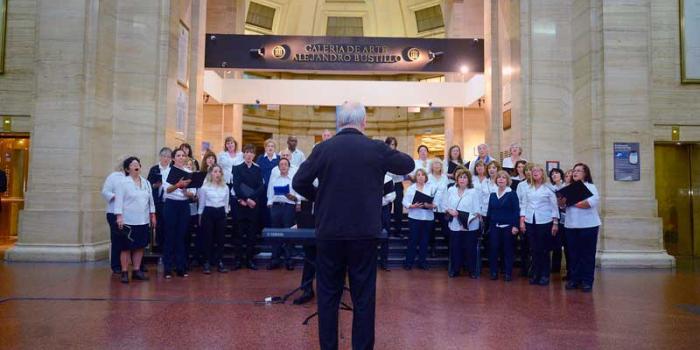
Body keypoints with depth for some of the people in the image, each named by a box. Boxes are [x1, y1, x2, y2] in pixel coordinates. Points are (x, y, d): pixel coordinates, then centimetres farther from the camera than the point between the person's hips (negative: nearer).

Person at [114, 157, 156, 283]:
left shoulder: (146, 182, 13)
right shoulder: (123, 183, -4)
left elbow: (151, 200, 16)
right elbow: (119, 200, -9)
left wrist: (153, 215, 13)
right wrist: (119, 217, -16)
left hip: (143, 220, 5)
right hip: (128, 221, -5)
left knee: (140, 246, 9)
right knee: (126, 247, 0)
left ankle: (137, 271, 19)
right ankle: (124, 272, 8)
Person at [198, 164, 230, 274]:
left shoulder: (225, 187, 8)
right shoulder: (205, 187, -1)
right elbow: (201, 204, 2)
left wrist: (225, 214, 10)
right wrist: (200, 217, 1)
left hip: (221, 213, 3)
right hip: (208, 213, -3)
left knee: (220, 238, 5)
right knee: (207, 238, 1)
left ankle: (220, 262, 12)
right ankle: (207, 263, 8)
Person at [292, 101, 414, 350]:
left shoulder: (323, 149, -5)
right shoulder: (377, 149, -4)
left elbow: (299, 183, -2)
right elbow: (408, 165, 11)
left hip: (329, 232, 1)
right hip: (364, 233, 0)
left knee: (328, 295, 13)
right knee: (363, 296, 10)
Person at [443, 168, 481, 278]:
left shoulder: (474, 192, -5)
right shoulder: (451, 190, 5)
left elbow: (477, 211, -8)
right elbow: (445, 205, 11)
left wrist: (468, 219, -22)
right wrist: (450, 211, -9)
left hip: (470, 226, -2)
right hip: (455, 225, 3)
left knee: (470, 249, 4)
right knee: (455, 248, 7)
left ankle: (472, 271, 19)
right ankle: (454, 270, 21)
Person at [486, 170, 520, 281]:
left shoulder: (512, 194, -3)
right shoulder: (493, 194, 10)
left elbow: (516, 211, -6)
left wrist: (515, 226, -13)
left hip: (507, 226, -3)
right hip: (494, 226, 4)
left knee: (507, 250, 3)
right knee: (493, 249, 1)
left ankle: (508, 273, 11)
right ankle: (494, 272, 11)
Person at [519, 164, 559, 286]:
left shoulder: (549, 187, -1)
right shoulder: (527, 187, 10)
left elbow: (554, 206, -2)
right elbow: (523, 205, 10)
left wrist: (555, 223, -7)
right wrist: (522, 221, 2)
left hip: (545, 222, -3)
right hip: (530, 222, 3)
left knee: (544, 250, 2)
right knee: (534, 250, 6)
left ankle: (545, 275, 12)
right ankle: (535, 274, 15)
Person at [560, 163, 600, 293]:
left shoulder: (590, 187, 1)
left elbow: (591, 203, -16)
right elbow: (561, 204, 7)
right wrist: (562, 199, -16)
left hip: (588, 225, -4)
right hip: (571, 225, 4)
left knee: (587, 254, 0)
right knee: (573, 254, 6)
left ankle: (587, 281, 6)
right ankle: (574, 279, 13)